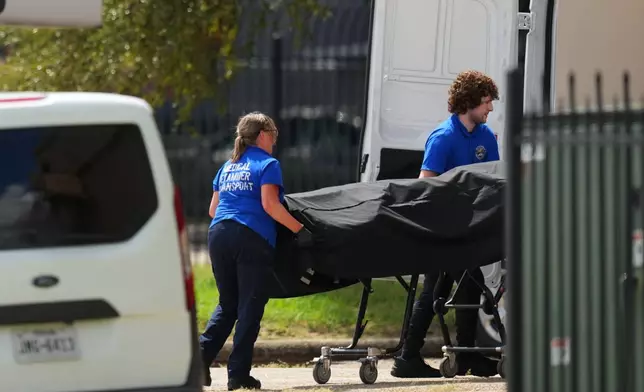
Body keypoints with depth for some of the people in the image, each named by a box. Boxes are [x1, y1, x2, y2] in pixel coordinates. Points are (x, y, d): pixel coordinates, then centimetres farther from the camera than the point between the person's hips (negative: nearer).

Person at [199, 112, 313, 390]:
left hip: (219, 234, 6)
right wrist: (299, 229, -10)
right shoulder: (267, 164, 0)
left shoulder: (227, 167, 20)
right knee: (250, 306, 0)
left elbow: (213, 209, 21)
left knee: (227, 303, 15)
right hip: (252, 239, -6)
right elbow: (269, 204, -13)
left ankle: (202, 354, -3)